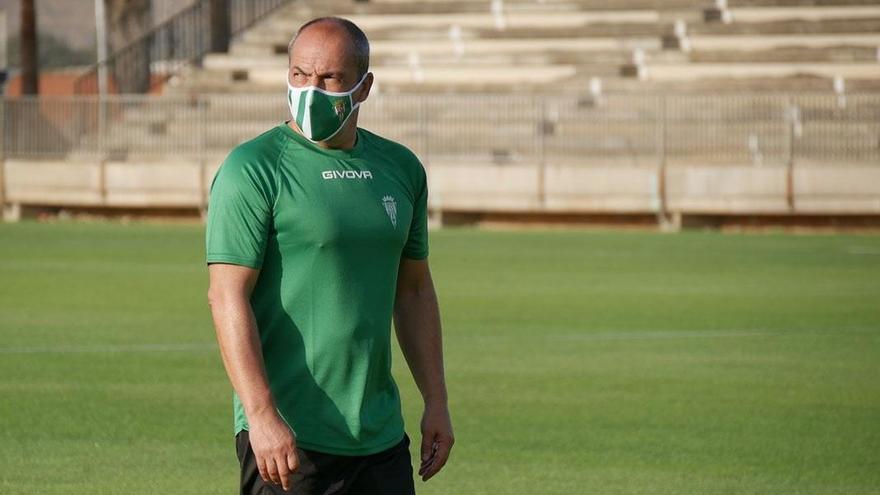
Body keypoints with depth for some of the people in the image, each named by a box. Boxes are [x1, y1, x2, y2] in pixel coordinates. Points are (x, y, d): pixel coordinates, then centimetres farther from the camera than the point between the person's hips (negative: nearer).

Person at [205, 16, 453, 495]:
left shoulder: (400, 168, 11)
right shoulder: (254, 168, -7)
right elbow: (227, 298, -14)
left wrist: (436, 401, 15)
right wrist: (261, 416, -21)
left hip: (381, 436, 6)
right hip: (285, 437, -6)